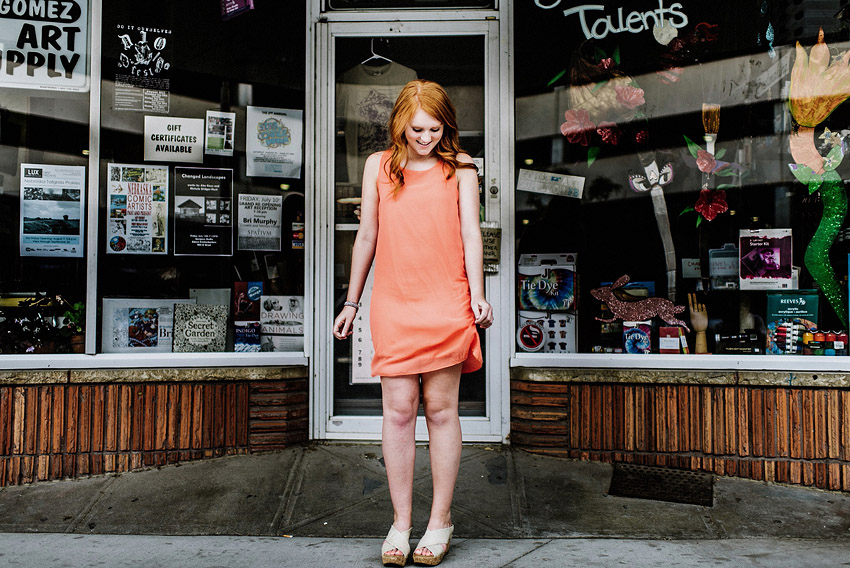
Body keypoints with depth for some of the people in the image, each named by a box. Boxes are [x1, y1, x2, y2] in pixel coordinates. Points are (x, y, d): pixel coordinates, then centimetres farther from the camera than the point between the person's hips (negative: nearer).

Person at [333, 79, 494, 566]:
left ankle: (441, 519, 18)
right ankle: (401, 521, 16)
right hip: (393, 303, 1)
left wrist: (478, 297, -8)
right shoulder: (379, 166, 11)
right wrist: (352, 301, 15)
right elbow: (366, 237, 14)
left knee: (441, 409, 3)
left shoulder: (460, 168, 8)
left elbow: (471, 234, 3)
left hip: (446, 303, -1)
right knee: (398, 411, 2)